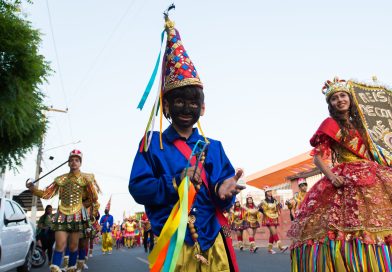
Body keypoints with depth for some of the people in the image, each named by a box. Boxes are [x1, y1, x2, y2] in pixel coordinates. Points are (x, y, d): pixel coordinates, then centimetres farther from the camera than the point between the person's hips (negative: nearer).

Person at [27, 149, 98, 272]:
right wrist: (33, 189, -6)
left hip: (77, 215, -1)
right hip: (62, 215, 1)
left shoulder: (86, 178, 4)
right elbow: (46, 194, 7)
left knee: (73, 245, 5)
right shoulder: (61, 179, 9)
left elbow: (94, 199, 2)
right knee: (60, 244, -8)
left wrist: (90, 184, -8)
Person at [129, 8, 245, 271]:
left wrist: (223, 191, -21)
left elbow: (224, 195, 2)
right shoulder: (152, 143, -1)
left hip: (212, 244, 3)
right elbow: (137, 187, -8)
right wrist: (175, 183, -21)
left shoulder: (213, 147, 7)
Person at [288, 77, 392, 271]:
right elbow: (317, 157, -7)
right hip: (347, 180, -7)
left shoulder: (357, 124, 20)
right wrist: (331, 176, -21)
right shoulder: (331, 123, 0)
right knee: (351, 226, -17)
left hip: (370, 177, 7)